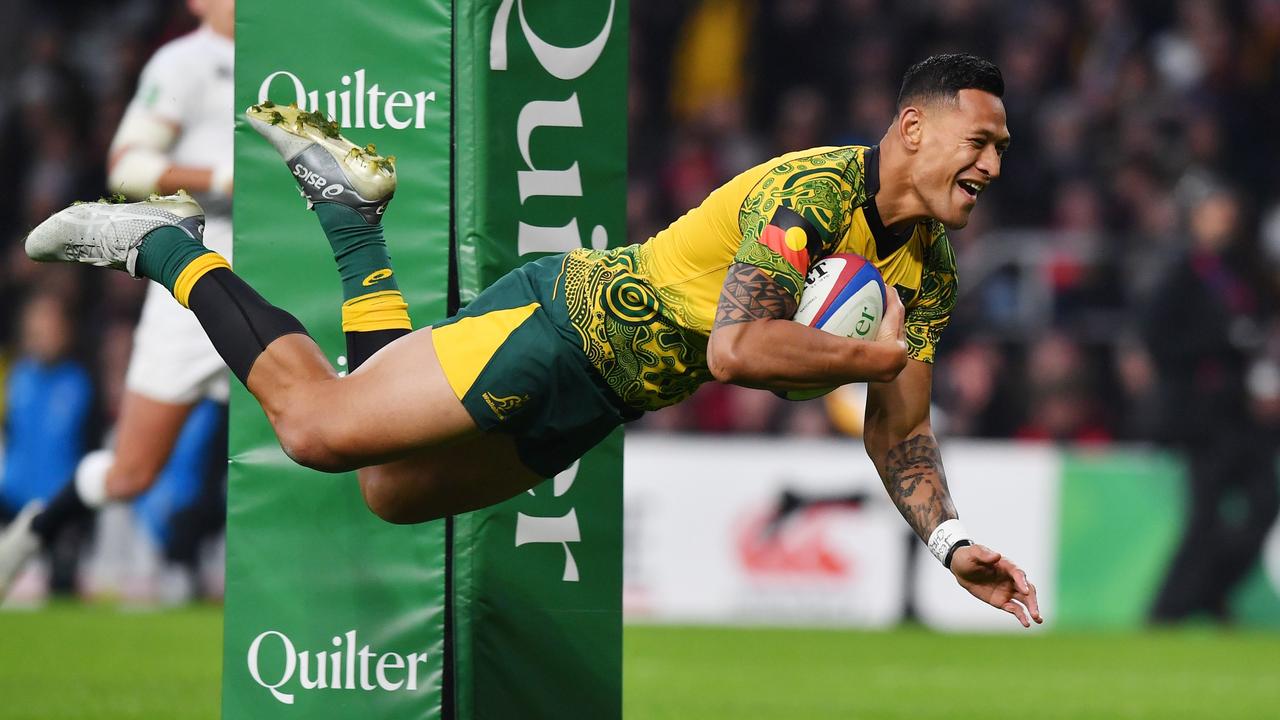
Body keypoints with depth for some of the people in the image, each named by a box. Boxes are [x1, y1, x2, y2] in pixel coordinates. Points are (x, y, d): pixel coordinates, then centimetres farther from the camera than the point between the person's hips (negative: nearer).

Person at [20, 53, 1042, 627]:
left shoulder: (930, 272, 0)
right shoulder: (811, 190, -26)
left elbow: (899, 434, 6)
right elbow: (735, 350, -36)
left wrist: (951, 543, -9)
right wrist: (874, 354, -27)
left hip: (603, 398, 8)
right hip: (567, 323, -8)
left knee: (390, 490, 17)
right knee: (318, 426, -14)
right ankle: (166, 246, 8)